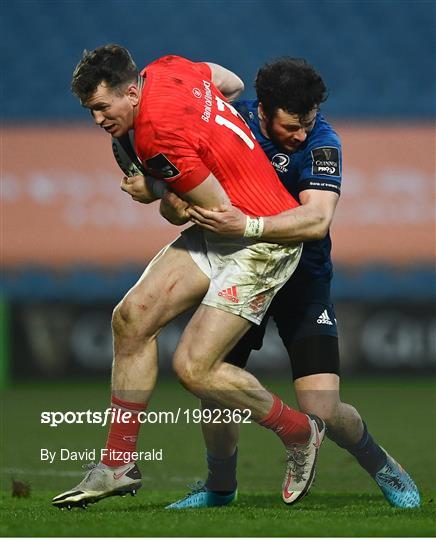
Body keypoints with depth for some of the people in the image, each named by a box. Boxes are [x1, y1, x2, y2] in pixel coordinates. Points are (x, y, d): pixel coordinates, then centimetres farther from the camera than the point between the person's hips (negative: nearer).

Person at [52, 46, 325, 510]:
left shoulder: (159, 136, -26)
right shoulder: (165, 69, 0)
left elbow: (218, 209, -19)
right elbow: (232, 83, 19)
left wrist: (155, 192, -3)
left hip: (261, 242, -10)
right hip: (218, 233, 10)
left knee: (193, 367, -14)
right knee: (132, 317, -2)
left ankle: (300, 433, 11)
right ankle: (118, 465, 6)